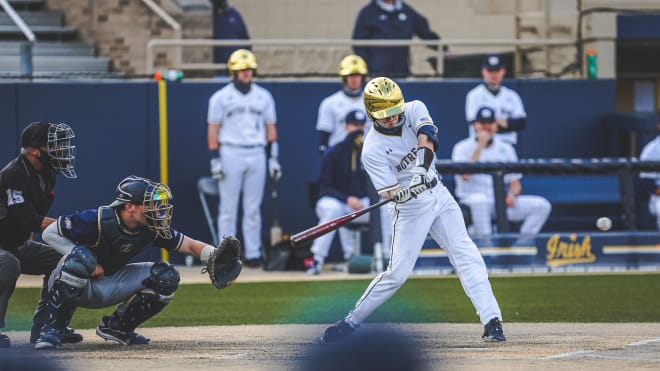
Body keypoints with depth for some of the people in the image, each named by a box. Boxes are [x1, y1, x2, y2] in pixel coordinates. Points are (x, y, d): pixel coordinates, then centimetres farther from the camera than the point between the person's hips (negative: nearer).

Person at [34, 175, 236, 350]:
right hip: (75, 286, -6)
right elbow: (50, 233, -21)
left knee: (166, 277, -8)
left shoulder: (152, 229, -10)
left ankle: (117, 326, 7)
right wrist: (85, 261, -27)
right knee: (79, 256, -40)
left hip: (108, 286, 6)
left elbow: (190, 245, -6)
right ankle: (52, 330, -29)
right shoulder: (97, 220, -26)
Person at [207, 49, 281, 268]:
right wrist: (215, 160, -8)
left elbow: (270, 128, 12)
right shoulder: (221, 97, 1)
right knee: (228, 208, -2)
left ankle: (253, 254, 9)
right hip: (230, 154, -3)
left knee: (253, 209, 5)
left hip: (257, 155, 3)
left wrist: (274, 158, 6)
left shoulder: (263, 97, 11)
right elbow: (213, 129, -1)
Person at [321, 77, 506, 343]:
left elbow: (427, 139, -25)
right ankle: (352, 321, 10)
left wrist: (421, 167, -42)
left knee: (466, 256, -8)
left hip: (438, 196, 4)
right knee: (397, 273, -5)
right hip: (410, 210, -4)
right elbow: (392, 194, -22)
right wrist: (410, 190, -44)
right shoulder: (372, 151, -18)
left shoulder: (414, 111, -7)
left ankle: (491, 321, -12)